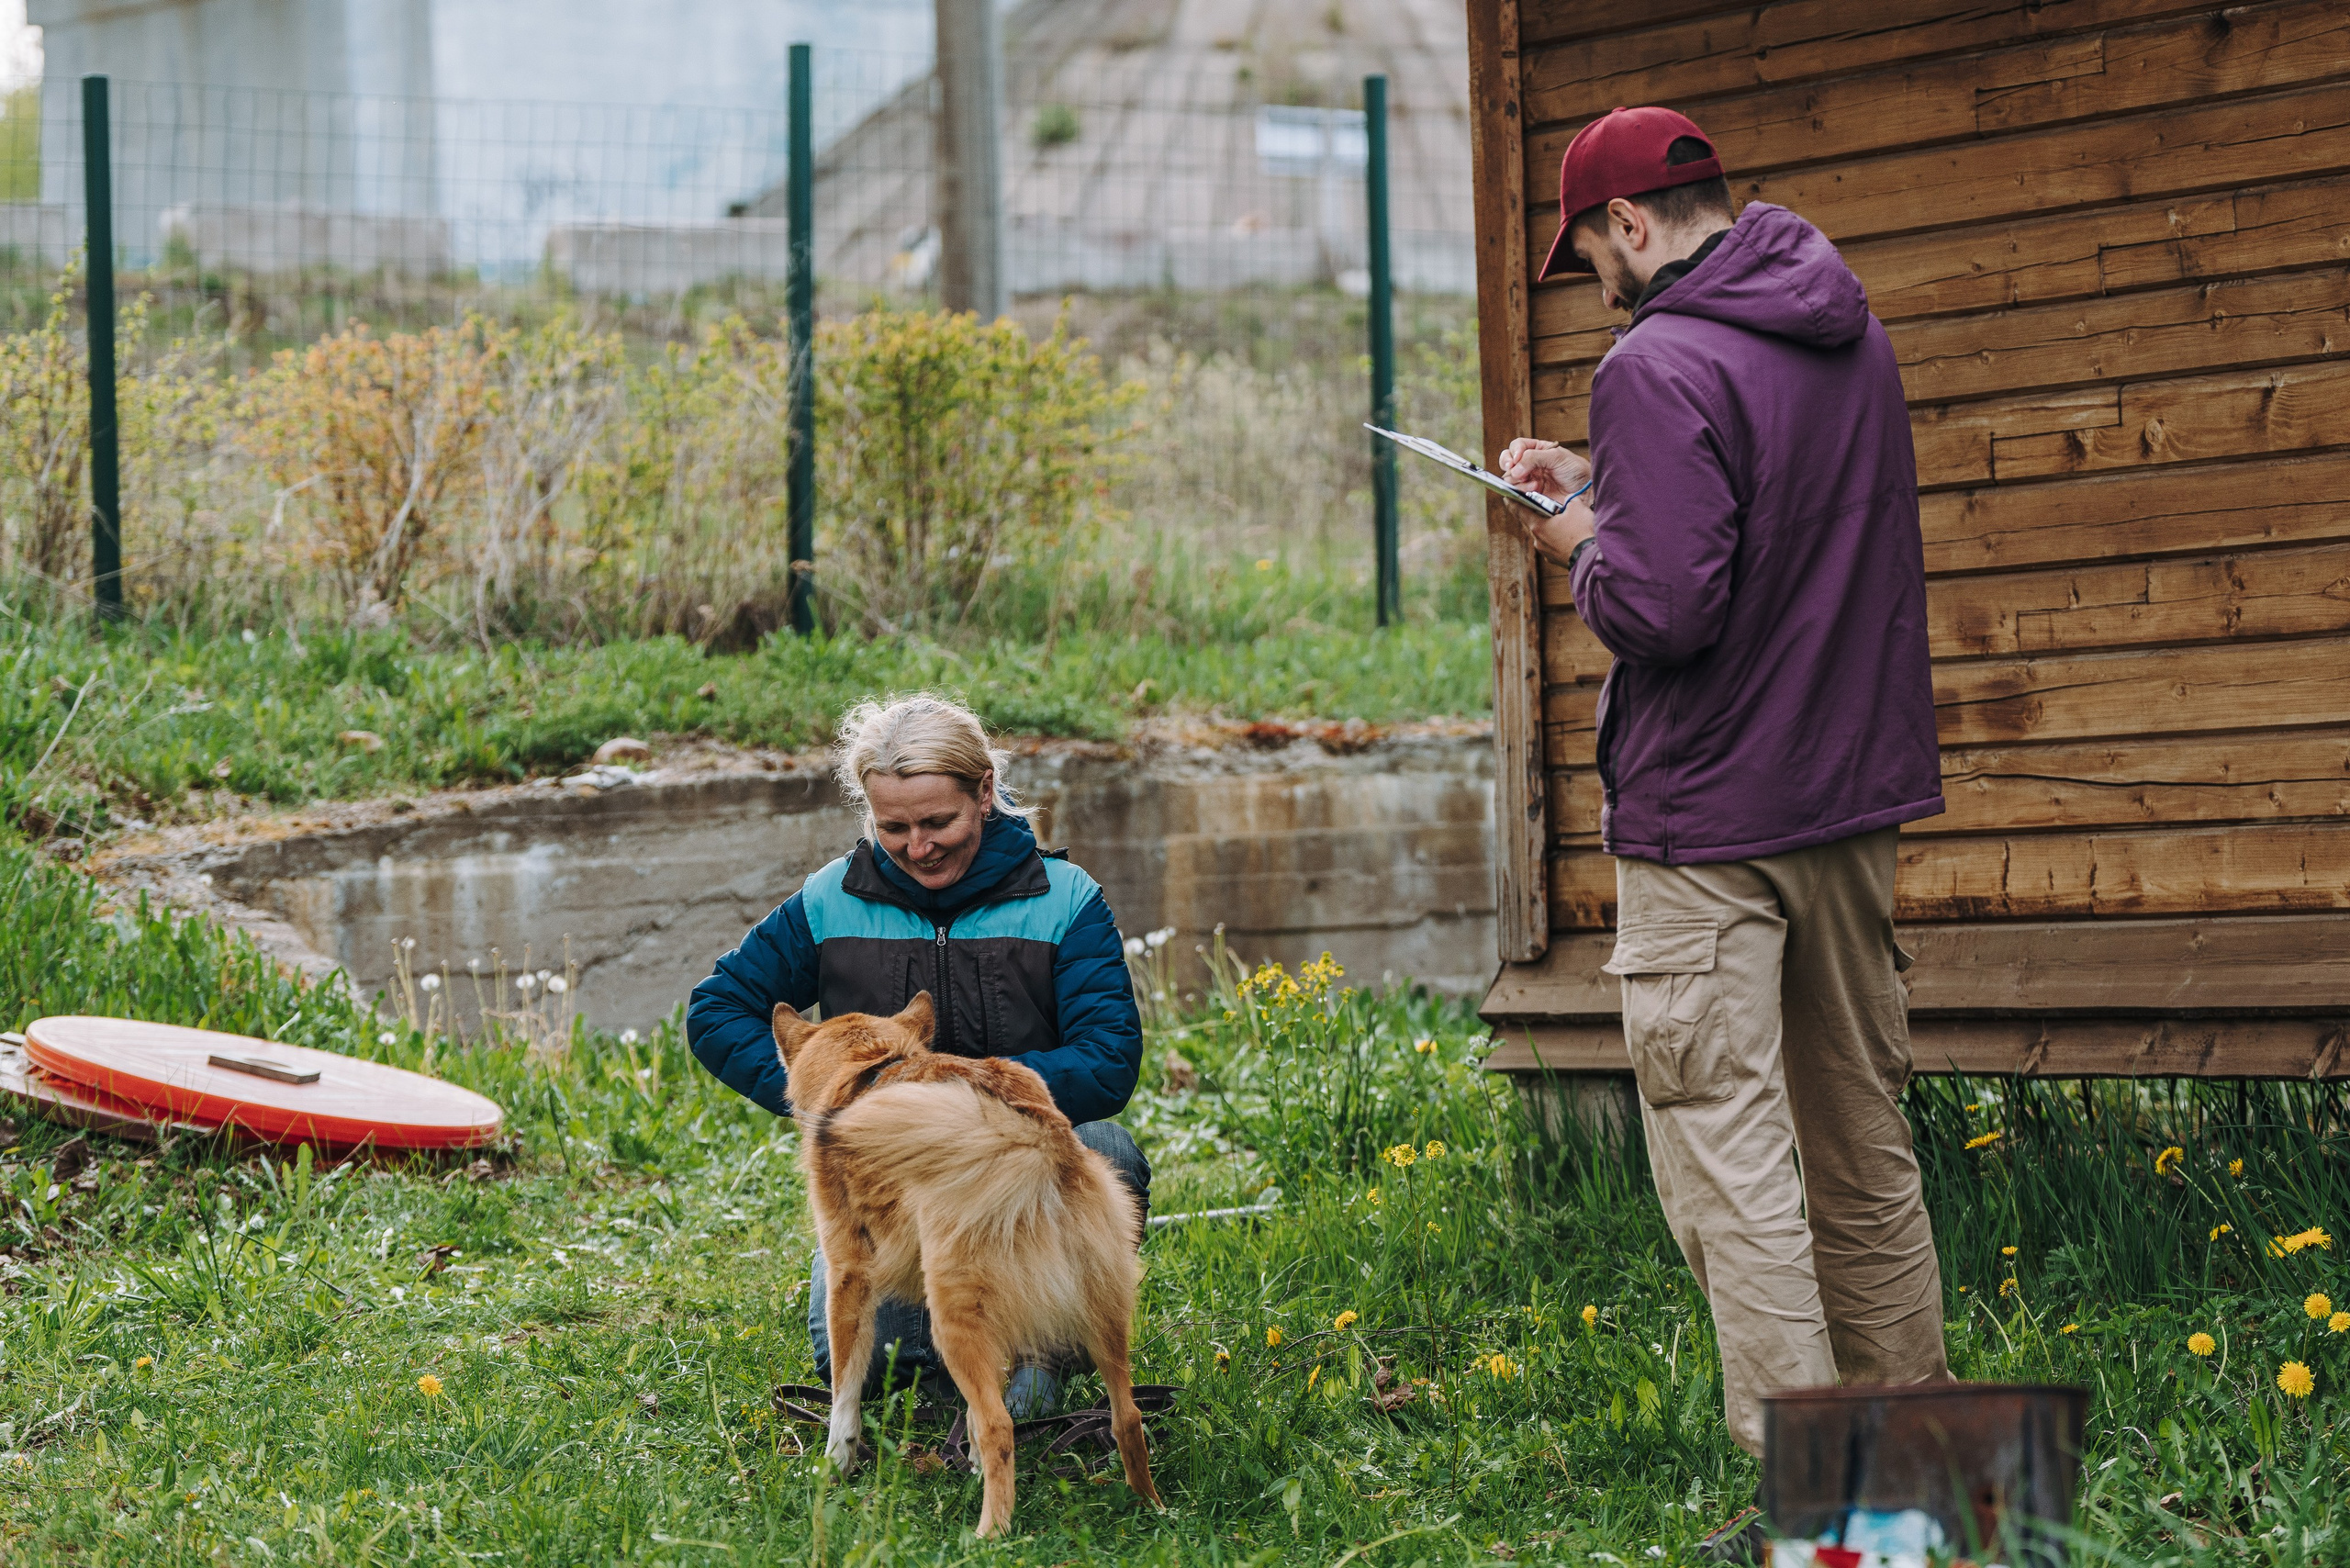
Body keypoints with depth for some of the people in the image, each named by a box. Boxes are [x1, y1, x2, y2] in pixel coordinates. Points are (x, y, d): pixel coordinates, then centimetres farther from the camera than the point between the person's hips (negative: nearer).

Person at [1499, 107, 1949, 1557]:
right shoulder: (1854, 339, 10)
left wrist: (1582, 548, -4)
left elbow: (1662, 607, -24)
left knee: (1726, 1148, -5)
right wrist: (1599, 486, 19)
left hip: (1707, 817, -8)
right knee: (1864, 1135, 17)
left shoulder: (1662, 367, -17)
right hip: (1854, 791, 8)